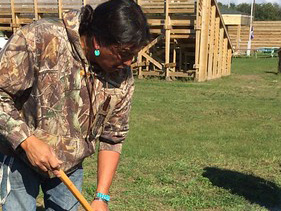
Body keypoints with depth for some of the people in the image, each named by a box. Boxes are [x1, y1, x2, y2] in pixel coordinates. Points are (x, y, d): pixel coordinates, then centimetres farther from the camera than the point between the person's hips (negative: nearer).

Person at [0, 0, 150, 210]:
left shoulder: (123, 78, -12)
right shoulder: (39, 39, -26)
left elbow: (112, 138, -3)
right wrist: (27, 141, -28)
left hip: (70, 165, 3)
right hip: (19, 157, -3)